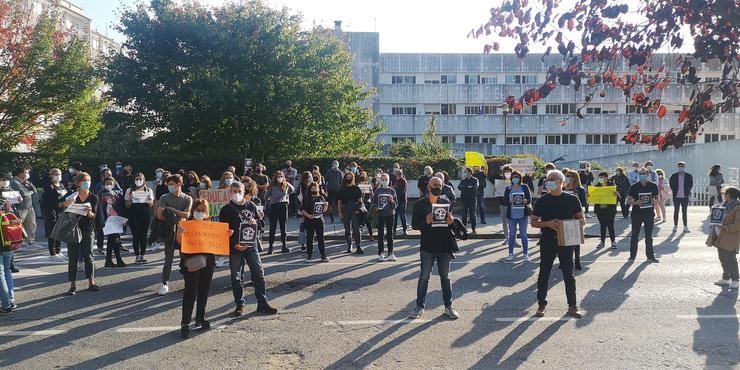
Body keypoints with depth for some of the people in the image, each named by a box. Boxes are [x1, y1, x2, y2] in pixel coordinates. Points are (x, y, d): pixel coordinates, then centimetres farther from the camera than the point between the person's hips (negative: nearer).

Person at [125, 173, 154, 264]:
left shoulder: (149, 191, 10)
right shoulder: (129, 191, 8)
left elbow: (151, 205, 9)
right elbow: (127, 206, 7)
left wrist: (150, 199, -11)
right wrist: (130, 199, -11)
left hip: (146, 214, 1)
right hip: (134, 215, -1)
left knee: (143, 236, 2)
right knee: (136, 236, -3)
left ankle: (142, 256, 9)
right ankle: (137, 256, 3)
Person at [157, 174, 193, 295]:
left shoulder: (187, 198, 3)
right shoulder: (164, 198, 1)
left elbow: (186, 215, -10)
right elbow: (160, 216, -9)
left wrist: (171, 209, -8)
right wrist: (177, 219, -10)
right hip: (170, 231, -1)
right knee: (169, 258, -1)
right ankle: (164, 284, 7)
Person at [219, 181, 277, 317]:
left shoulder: (251, 206, 6)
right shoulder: (226, 210, -3)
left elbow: (260, 220, 16)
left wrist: (255, 222, -7)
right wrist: (234, 245, -14)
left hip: (251, 246, 2)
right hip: (235, 249, -2)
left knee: (259, 274, 2)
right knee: (236, 277, 5)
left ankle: (262, 303, 11)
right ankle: (239, 305, 18)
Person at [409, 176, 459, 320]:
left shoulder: (446, 202, 6)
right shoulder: (420, 204, -3)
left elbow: (452, 220, 12)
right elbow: (414, 225, -5)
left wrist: (451, 221, -12)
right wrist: (426, 221, -23)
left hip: (444, 246, 3)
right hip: (427, 247, -2)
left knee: (445, 277, 11)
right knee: (424, 277, 5)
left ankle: (448, 306, 21)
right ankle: (420, 306, 16)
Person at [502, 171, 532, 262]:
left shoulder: (525, 187, 2)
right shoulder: (508, 189, 6)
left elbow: (530, 199, -1)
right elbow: (504, 201, 3)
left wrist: (526, 201, -22)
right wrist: (510, 201, -18)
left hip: (523, 215, -1)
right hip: (512, 215, 1)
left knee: (523, 235, 5)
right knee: (512, 235, 8)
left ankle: (525, 254, 13)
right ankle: (510, 254, 15)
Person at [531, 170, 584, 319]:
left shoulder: (572, 199, 1)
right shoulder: (542, 201, 1)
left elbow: (581, 219, 6)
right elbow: (534, 222, 2)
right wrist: (548, 224, -17)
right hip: (547, 242, 0)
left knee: (569, 274, 7)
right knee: (544, 273, 6)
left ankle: (572, 306, 18)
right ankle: (541, 304, 18)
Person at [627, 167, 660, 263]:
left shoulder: (653, 186, 4)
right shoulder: (634, 187, -1)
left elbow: (657, 199, 12)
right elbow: (629, 201, 2)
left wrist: (654, 201, -10)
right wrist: (636, 202, -18)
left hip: (649, 214, 2)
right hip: (637, 214, -1)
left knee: (649, 236, 8)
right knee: (635, 235, 3)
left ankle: (650, 256, 16)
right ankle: (632, 255, 12)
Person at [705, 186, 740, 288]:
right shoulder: (724, 205, 11)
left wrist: (725, 228, -26)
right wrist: (714, 225, 5)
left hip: (730, 238, -8)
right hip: (721, 237, 8)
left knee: (730, 259, -3)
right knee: (723, 259, 15)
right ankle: (726, 278, 27)